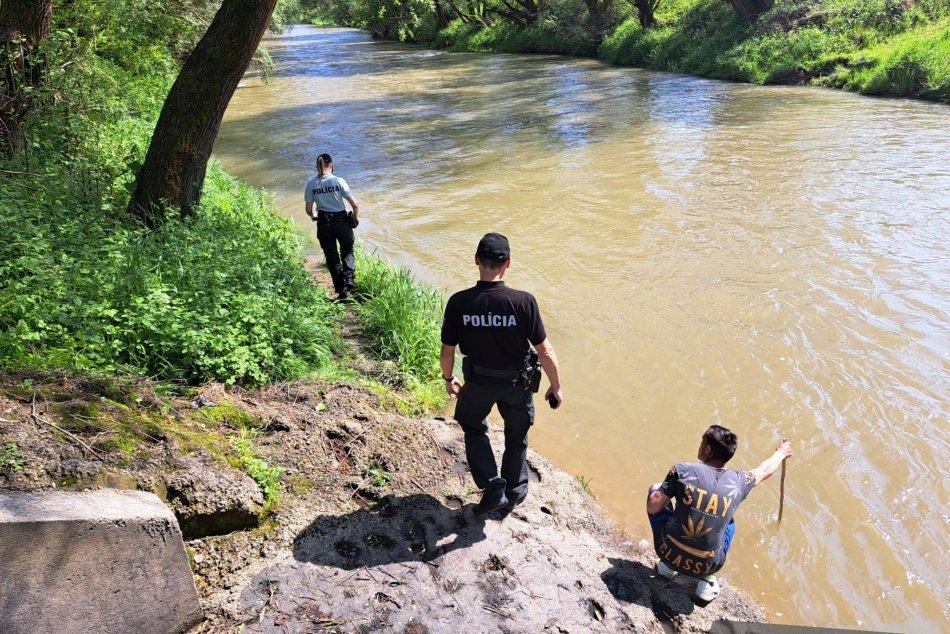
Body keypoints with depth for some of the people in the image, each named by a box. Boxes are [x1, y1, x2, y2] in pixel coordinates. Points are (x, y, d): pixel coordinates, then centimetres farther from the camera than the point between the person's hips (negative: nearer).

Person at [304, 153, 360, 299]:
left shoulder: (311, 184, -3)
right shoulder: (338, 181, -10)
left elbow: (308, 209, -1)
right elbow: (355, 204, -11)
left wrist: (313, 217, 21)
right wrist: (356, 217, 8)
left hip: (323, 223, 2)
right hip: (341, 221, -2)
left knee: (331, 257, 15)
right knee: (348, 251, 21)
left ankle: (341, 290, 18)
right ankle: (349, 280, 1)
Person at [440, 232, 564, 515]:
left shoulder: (458, 302, -21)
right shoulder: (523, 302, -26)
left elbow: (447, 352, -9)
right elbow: (545, 352, -19)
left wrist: (448, 379, 11)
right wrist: (556, 387, -2)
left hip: (478, 380, 1)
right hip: (517, 382, 0)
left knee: (474, 429, 29)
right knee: (516, 437, 25)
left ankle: (492, 487, 19)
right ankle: (514, 491, 44)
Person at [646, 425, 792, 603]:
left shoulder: (682, 470, -13)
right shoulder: (738, 481, -3)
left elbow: (653, 507, -11)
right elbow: (764, 471, 19)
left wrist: (658, 491, 13)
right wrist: (781, 453, 41)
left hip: (670, 554, -2)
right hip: (706, 567, 2)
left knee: (655, 489, 18)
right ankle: (707, 580, 16)